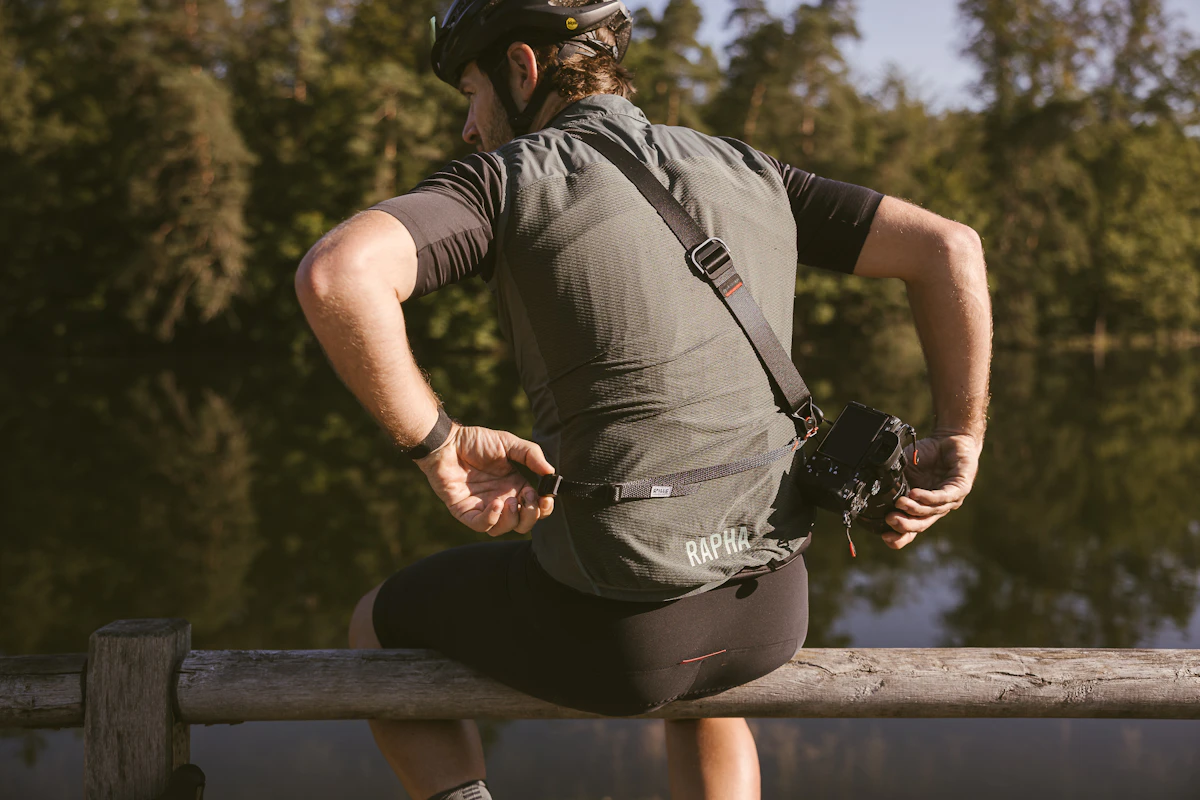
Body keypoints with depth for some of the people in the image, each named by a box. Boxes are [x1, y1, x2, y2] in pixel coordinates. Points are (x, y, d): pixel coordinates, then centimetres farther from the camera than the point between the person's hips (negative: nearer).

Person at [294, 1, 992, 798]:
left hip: (615, 616, -5)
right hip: (769, 608, 5)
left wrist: (440, 446, -15)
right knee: (695, 682, 42)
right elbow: (948, 246, 5)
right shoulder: (748, 173, 10)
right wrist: (960, 439, 9)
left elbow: (335, 275, -24)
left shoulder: (507, 179, -5)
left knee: (379, 630, 24)